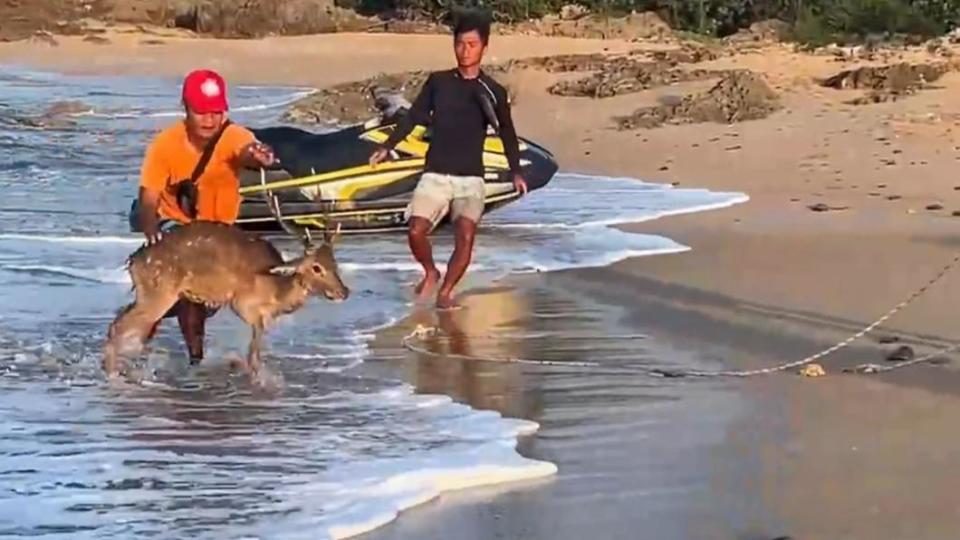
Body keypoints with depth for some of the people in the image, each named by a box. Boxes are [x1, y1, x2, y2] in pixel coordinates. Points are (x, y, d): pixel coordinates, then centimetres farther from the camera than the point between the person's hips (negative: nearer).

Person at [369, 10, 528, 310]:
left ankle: (445, 291, -1)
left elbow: (508, 134, 3)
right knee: (416, 232, -16)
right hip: (435, 174, 1)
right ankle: (430, 272, 16)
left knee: (465, 235, -22)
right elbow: (414, 116, 9)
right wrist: (387, 146, 0)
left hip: (470, 177, -1)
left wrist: (516, 173, -9)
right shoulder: (437, 81, 5)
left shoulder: (493, 91, 2)